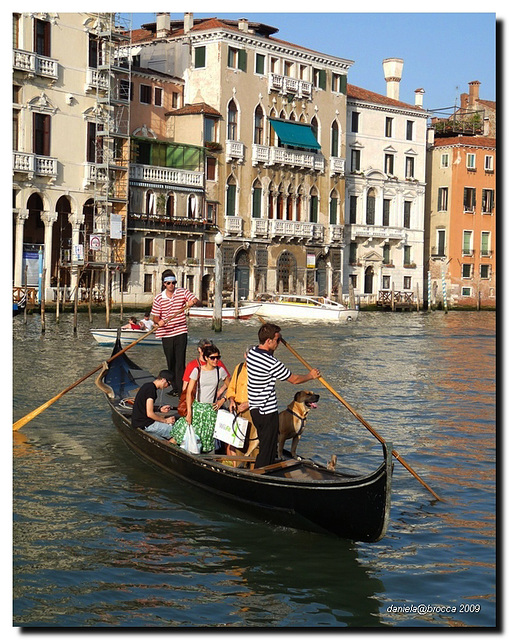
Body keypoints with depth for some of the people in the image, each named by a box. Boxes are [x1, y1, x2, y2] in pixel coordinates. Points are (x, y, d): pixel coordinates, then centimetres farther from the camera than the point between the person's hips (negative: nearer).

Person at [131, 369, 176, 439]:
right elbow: (149, 414, -22)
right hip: (145, 424, -10)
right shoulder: (151, 389, -19)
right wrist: (165, 420, -11)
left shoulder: (147, 385, 12)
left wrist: (160, 410, 14)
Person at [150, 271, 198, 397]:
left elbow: (196, 300, -3)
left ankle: (181, 390, -10)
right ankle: (174, 388, 21)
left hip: (180, 333, -2)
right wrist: (159, 321, -20)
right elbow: (155, 316, 3)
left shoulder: (182, 292, 2)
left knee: (180, 363, -8)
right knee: (170, 363, 10)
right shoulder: (158, 298, 2)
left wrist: (192, 302, -27)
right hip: (166, 334, 2)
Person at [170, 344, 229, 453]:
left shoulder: (220, 371, 1)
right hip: (197, 407, -1)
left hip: (212, 409, 1)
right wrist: (189, 412, -11)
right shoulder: (197, 371, -5)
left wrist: (222, 400, 2)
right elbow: (189, 392, -5)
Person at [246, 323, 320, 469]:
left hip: (254, 409, 9)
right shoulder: (272, 363, -23)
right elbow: (294, 379, -11)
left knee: (267, 445, 20)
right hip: (267, 413, -9)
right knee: (266, 451, 0)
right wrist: (310, 376, 8)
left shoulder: (251, 353, 1)